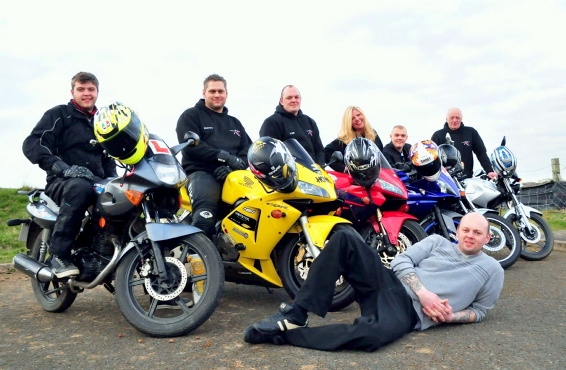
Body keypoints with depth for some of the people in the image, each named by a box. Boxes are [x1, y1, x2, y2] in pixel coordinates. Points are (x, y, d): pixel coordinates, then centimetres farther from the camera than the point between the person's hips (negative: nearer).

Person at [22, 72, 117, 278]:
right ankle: (59, 255, -30)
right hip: (63, 181, -6)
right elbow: (31, 145, -10)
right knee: (80, 187, -41)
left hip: (97, 182, 6)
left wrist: (113, 179, 9)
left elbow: (108, 156, 31)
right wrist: (64, 168, -25)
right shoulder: (59, 114, 4)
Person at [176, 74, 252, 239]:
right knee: (205, 217, -34)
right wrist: (225, 157, -15)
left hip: (232, 174, 5)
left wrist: (235, 165, -9)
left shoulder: (234, 122, 28)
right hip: (201, 172, -4)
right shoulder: (191, 115, 11)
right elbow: (190, 145, -6)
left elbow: (249, 149, 15)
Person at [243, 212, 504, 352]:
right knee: (344, 238, -21)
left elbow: (480, 310, 17)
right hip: (392, 285, 3)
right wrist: (424, 292, -9)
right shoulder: (437, 241, 18)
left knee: (372, 335, -41)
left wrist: (450, 317, -5)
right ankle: (296, 315, -23)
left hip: (411, 312, -3)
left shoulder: (492, 269, 16)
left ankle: (285, 333, -25)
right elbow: (400, 262, 7)